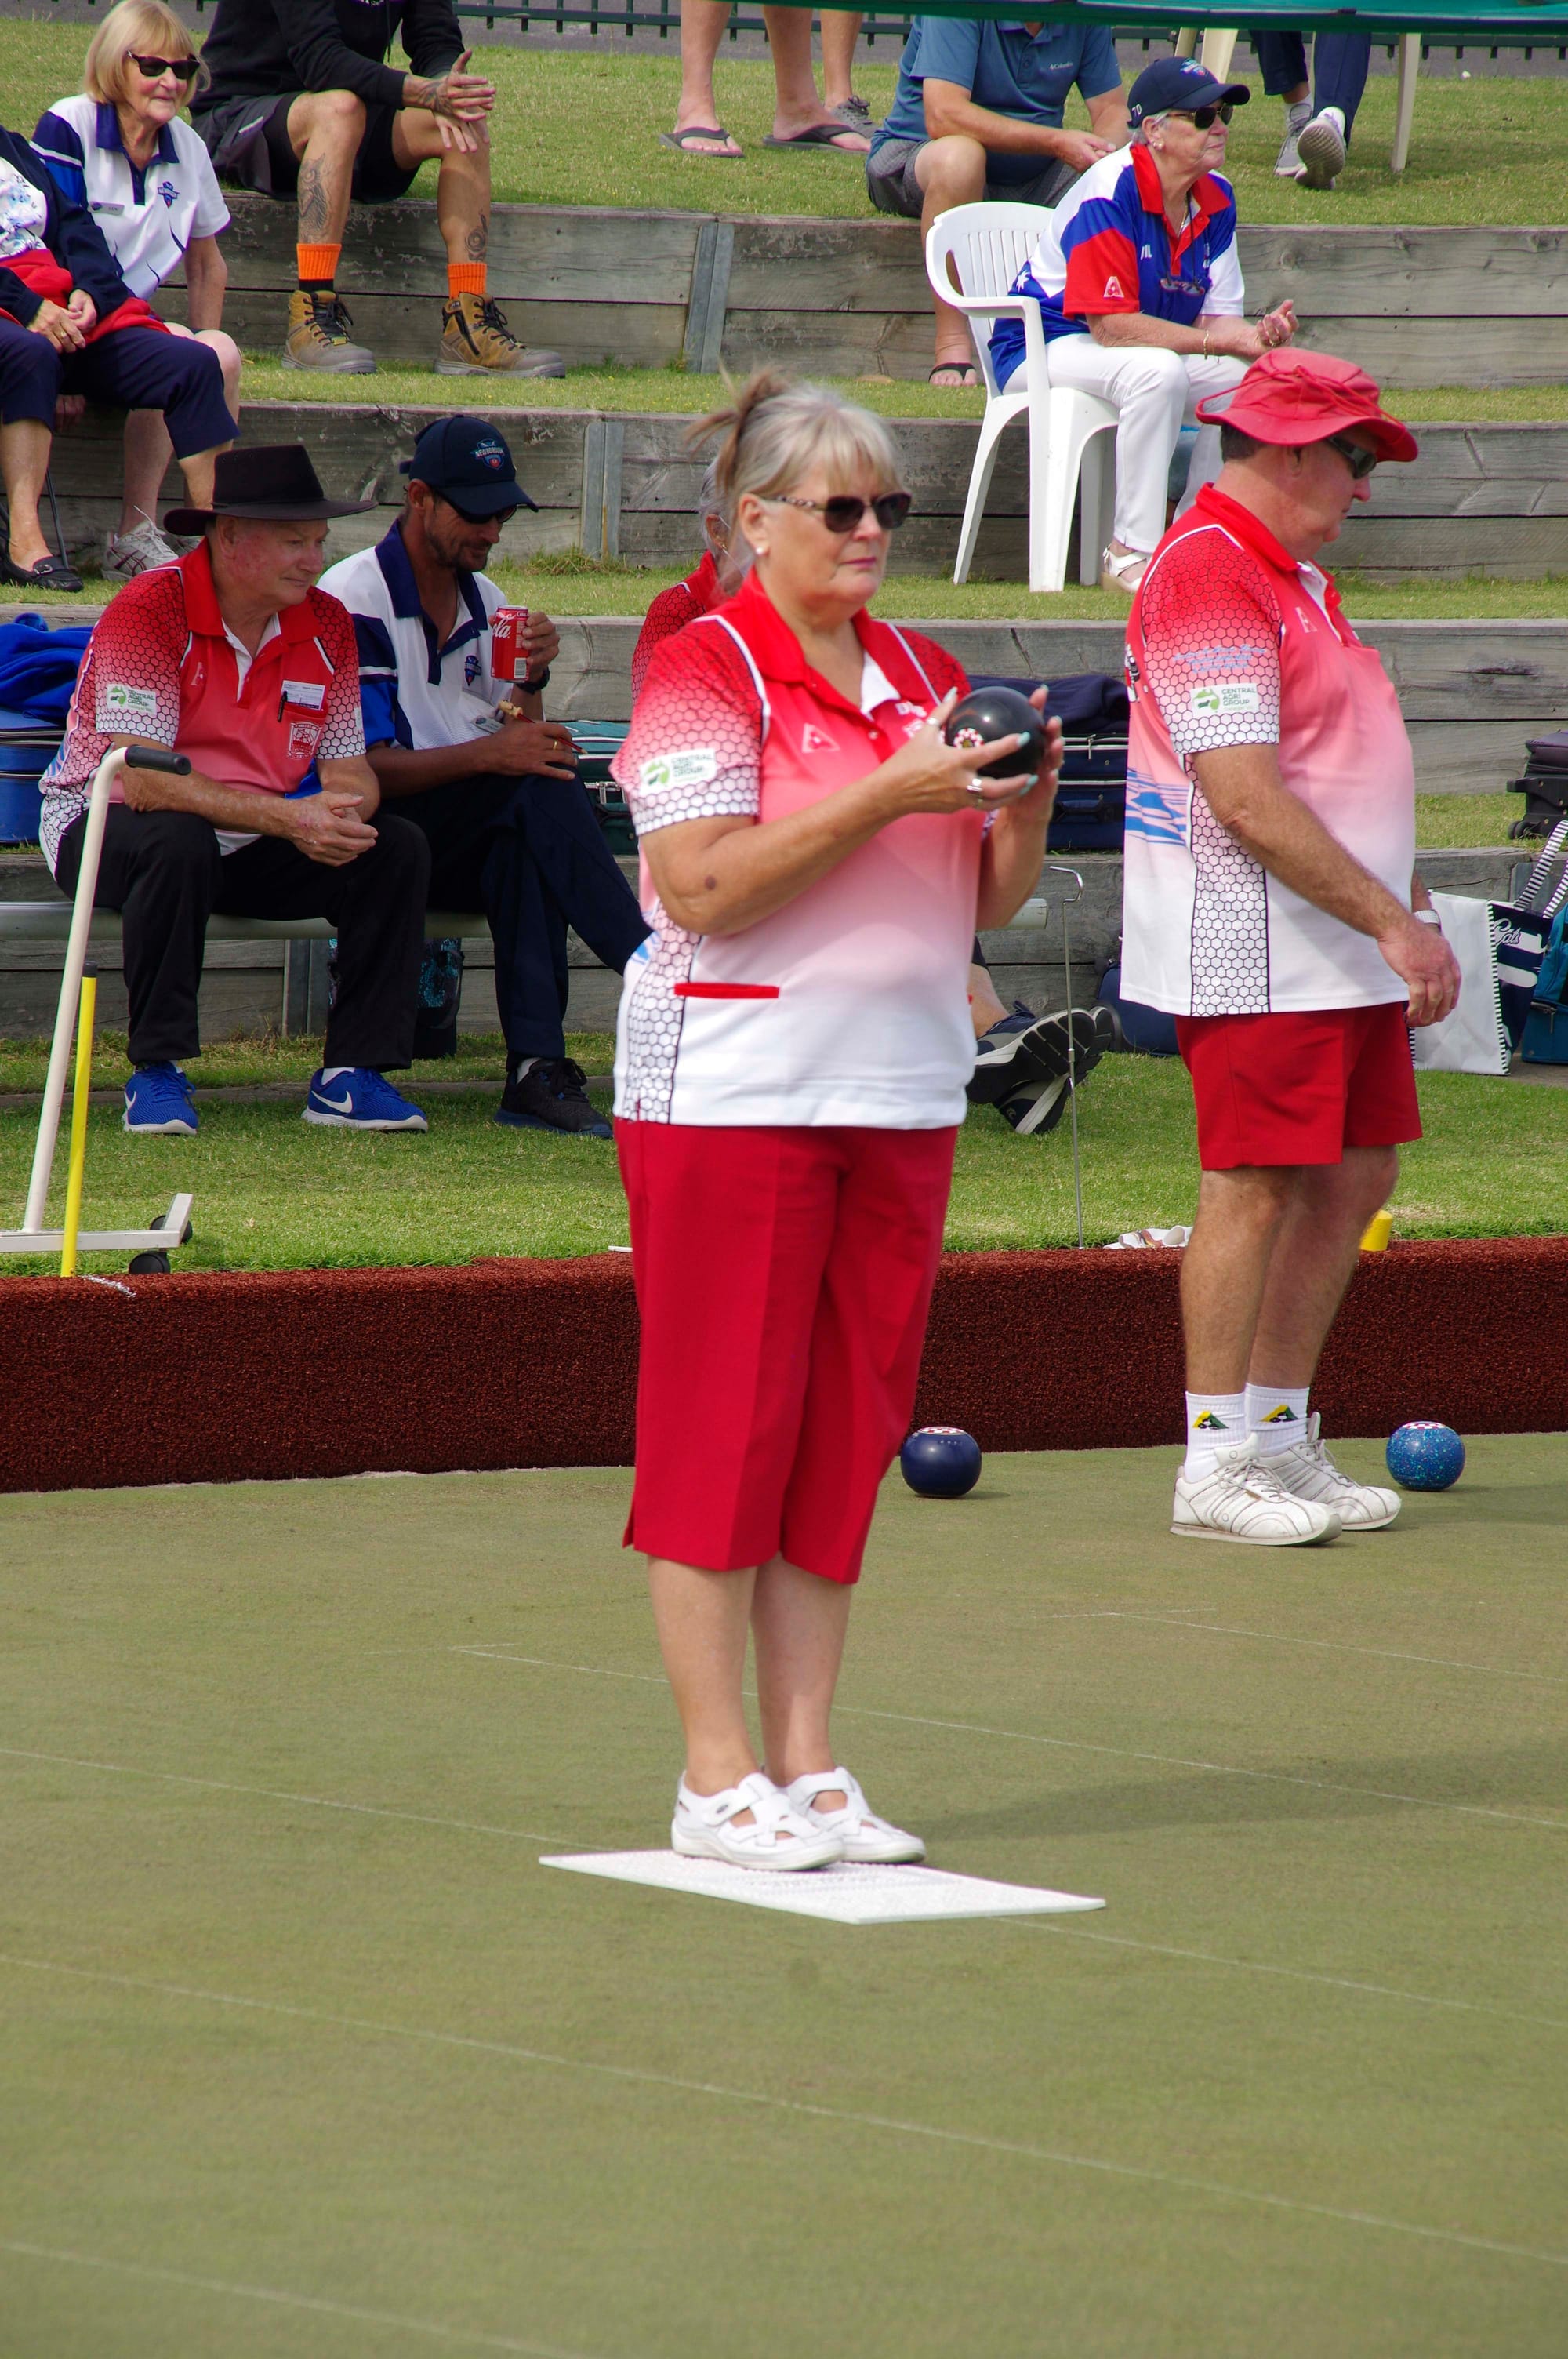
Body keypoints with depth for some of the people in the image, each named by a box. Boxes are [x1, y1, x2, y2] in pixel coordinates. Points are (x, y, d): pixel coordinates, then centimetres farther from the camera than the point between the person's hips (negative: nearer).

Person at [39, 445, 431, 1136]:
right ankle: (156, 1073, -26)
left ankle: (351, 1076, -11)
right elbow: (141, 780, -30)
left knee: (395, 850, -13)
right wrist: (287, 819, -36)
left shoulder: (326, 625, -1)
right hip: (104, 825, -6)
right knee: (178, 843, -39)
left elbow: (350, 772, -1)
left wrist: (342, 816, -28)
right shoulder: (148, 612, -21)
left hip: (247, 846, 6)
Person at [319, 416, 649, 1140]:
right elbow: (360, 769, -16)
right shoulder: (352, 598, -9)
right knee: (540, 788, -29)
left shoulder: (485, 603, 14)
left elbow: (520, 746, 13)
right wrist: (486, 757, -26)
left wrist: (531, 681, -7)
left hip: (475, 847, 6)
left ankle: (536, 1067, -38)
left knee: (522, 844, -31)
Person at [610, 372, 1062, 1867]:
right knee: (726, 1424, -4)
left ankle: (807, 1765, 12)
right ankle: (718, 1782, 0)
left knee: (851, 1430, 6)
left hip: (901, 1098, 7)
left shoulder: (923, 674, 14)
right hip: (732, 1098, -7)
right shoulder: (704, 669, -7)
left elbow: (989, 902, 18)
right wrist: (891, 792, -18)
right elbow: (702, 887, -17)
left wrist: (1024, 802, -2)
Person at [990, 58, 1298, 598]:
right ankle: (1131, 556, -31)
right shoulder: (1111, 192, -23)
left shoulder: (1217, 200, 1)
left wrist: (1257, 334, -24)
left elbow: (1217, 316, 0)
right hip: (1044, 347, -8)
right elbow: (1111, 326, -27)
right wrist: (1218, 341, -27)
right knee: (1158, 370, -35)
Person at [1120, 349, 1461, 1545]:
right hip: (1256, 946, -10)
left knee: (1354, 1176, 12)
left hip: (1349, 949, 10)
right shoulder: (1209, 573, -16)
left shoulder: (1294, 574, 18)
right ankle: (1217, 1466, -2)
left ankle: (1282, 1438, 21)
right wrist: (1393, 922, -22)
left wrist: (1411, 911, 16)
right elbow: (1246, 798, -22)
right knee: (1258, 1182, -8)